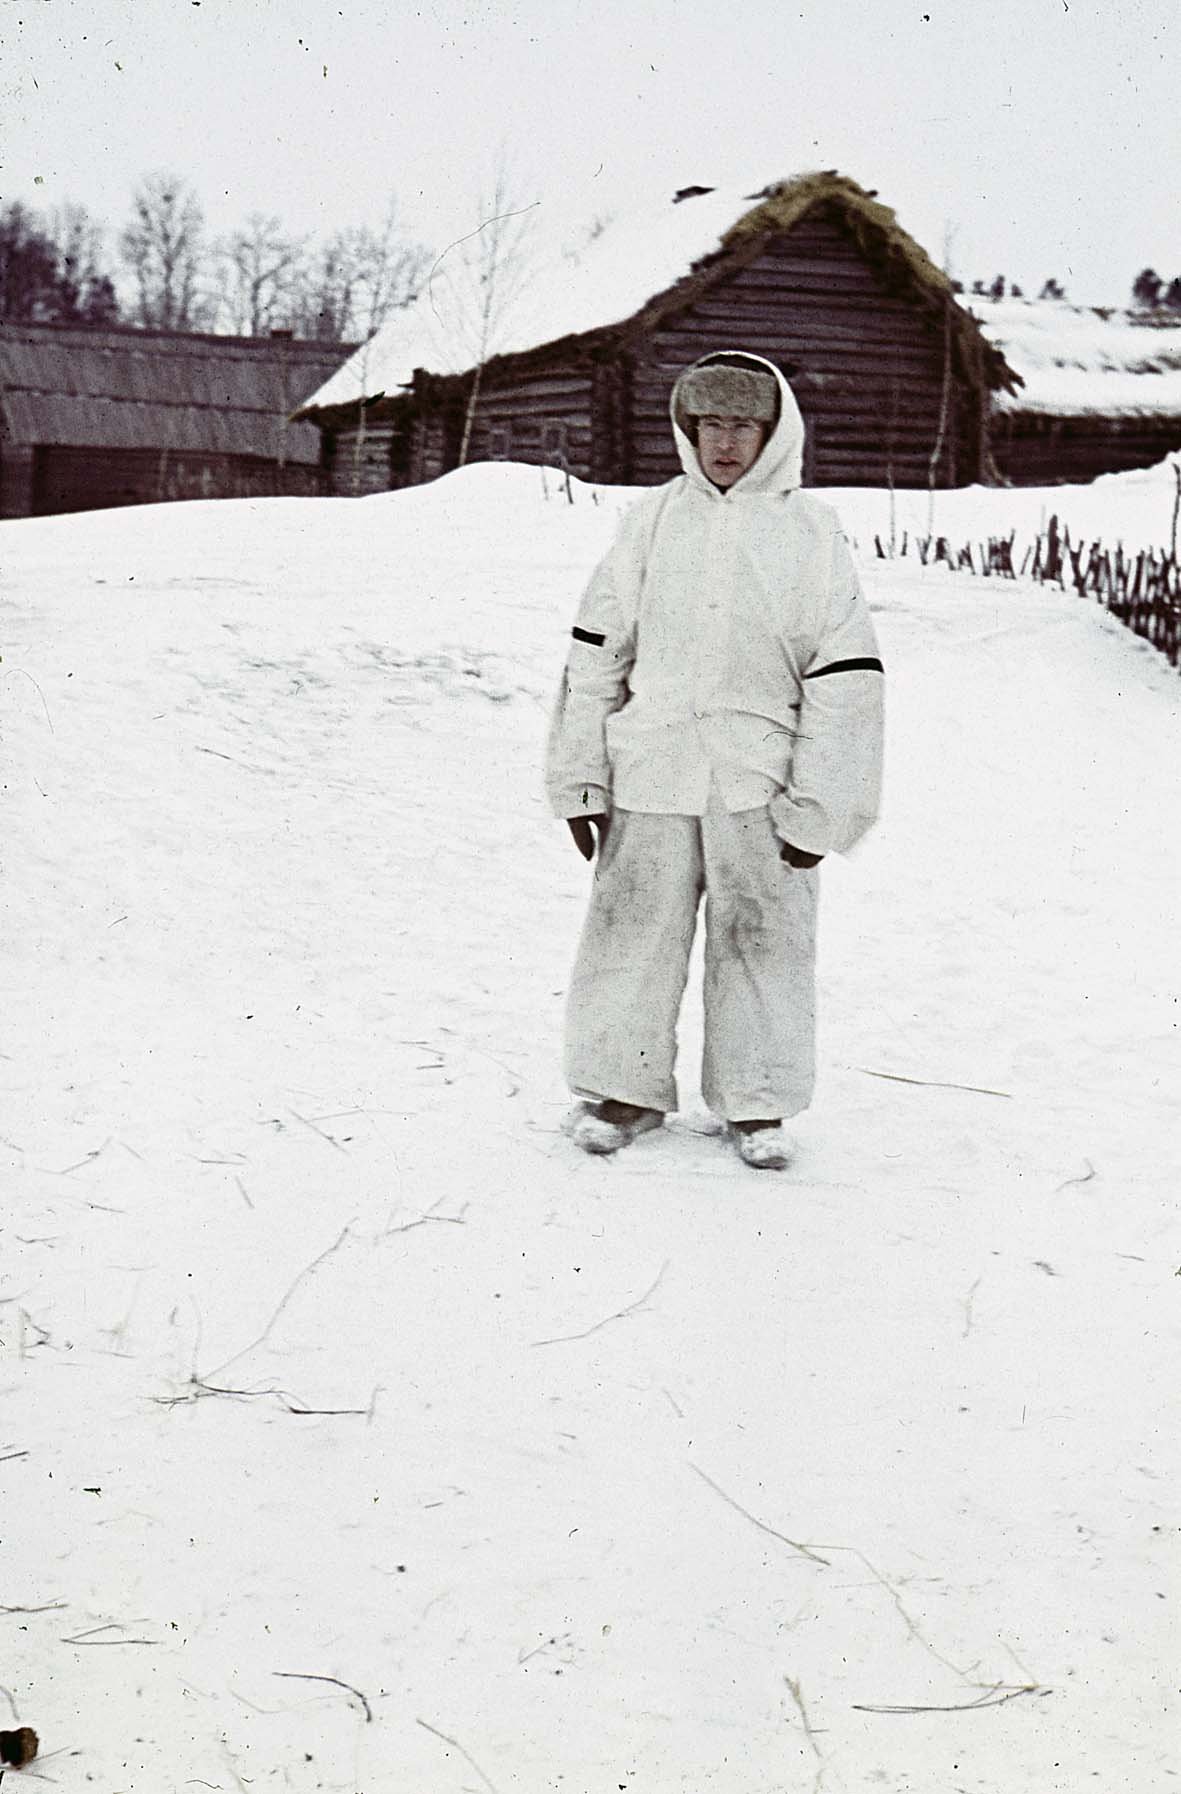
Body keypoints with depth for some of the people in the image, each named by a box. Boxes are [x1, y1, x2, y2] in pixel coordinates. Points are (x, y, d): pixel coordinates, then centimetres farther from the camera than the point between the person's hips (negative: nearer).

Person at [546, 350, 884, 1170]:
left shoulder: (811, 530, 0)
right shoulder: (653, 519, 5)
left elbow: (846, 678, -1)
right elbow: (597, 651, 8)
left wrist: (818, 809, -5)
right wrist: (581, 778, 4)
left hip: (760, 780, -1)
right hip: (651, 773, 2)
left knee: (763, 939, 6)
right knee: (633, 929, 7)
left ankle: (759, 1101, 22)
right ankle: (626, 1086, 24)